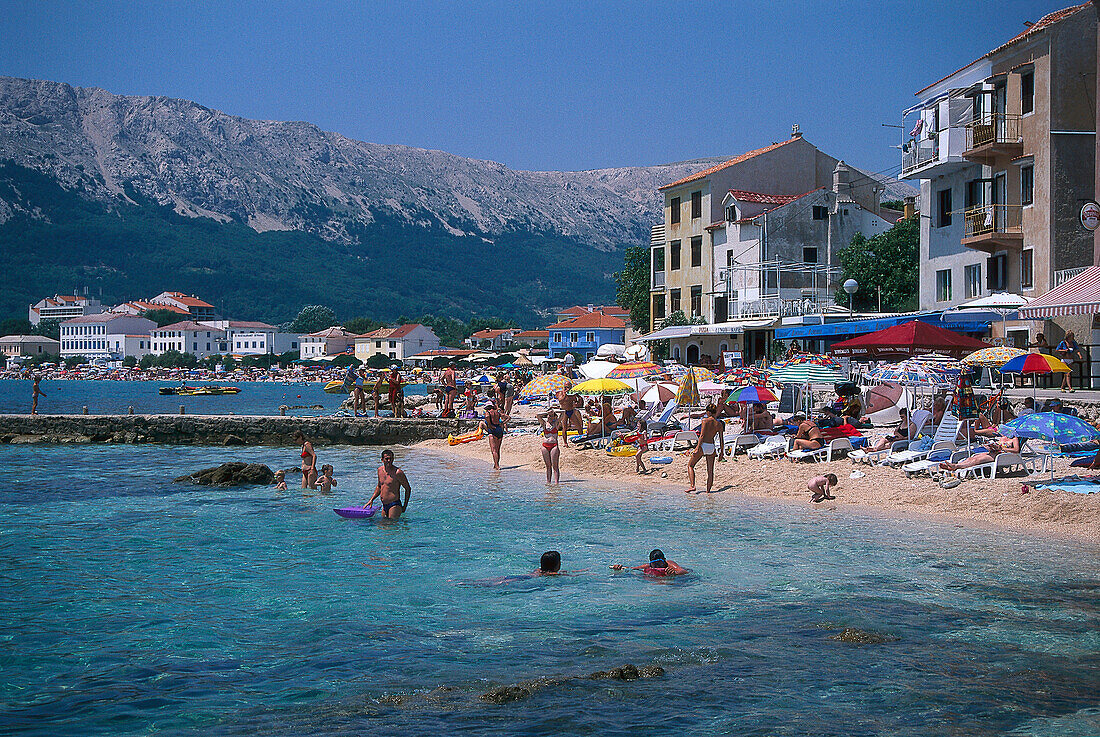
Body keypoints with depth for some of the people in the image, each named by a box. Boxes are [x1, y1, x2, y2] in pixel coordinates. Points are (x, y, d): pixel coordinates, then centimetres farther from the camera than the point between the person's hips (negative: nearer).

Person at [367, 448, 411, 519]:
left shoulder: (398, 472, -13)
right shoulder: (380, 470, 8)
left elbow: (408, 489, -6)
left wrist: (405, 506, -7)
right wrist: (371, 500, 16)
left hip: (394, 506, -7)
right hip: (384, 506, 7)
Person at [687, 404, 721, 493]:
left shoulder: (705, 420, -8)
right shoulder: (718, 424, 6)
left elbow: (702, 435, -15)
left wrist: (698, 448, -14)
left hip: (703, 445, -4)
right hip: (712, 447, 4)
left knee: (690, 465, 9)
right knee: (710, 471, 12)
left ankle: (692, 486, -5)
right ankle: (708, 491, 13)